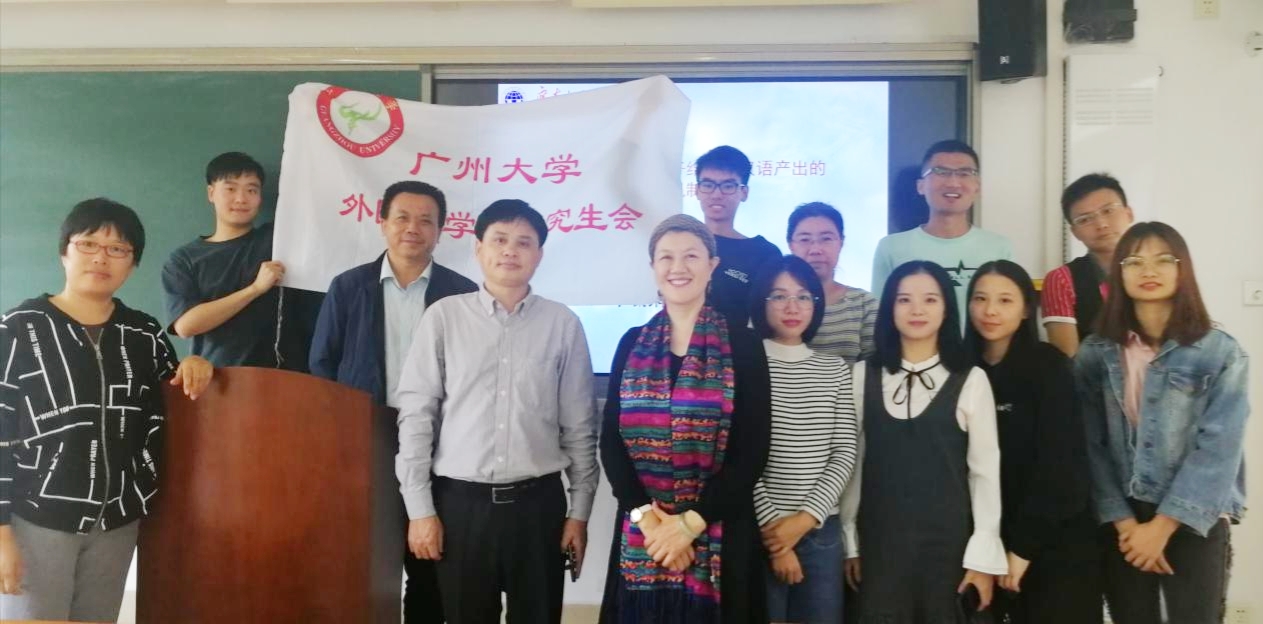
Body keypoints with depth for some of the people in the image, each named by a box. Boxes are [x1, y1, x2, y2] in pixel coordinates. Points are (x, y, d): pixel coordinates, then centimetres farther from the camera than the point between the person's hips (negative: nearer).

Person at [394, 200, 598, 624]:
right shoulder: (444, 316, 0)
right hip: (460, 501, 0)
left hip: (538, 502, 1)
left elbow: (579, 425, 4)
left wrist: (580, 511, 3)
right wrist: (420, 508, -3)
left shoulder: (563, 324, 2)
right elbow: (415, 415, 0)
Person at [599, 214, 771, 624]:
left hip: (717, 536, -2)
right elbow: (611, 443, 2)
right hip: (640, 536, 2)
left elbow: (751, 452, -7)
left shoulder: (742, 346, -2)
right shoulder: (633, 344, 7)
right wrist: (645, 515, -11)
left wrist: (691, 522, -13)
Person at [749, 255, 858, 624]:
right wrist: (770, 523, -10)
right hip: (758, 530, -3)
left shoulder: (835, 370, 9)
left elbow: (844, 454, 4)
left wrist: (807, 517, -8)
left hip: (822, 531, 4)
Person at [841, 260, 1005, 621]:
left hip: (948, 539, -1)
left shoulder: (971, 380, -4)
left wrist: (984, 554, -4)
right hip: (879, 540, 2)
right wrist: (849, 541, 4)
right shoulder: (863, 376, 3)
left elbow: (985, 470, -3)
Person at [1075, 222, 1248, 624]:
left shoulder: (1221, 353, -4)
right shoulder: (1095, 355, 1)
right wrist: (1123, 521, -9)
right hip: (1122, 520, 2)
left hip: (1193, 523, -2)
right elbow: (1091, 445, -2)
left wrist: (1163, 526, -13)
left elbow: (1219, 449, -10)